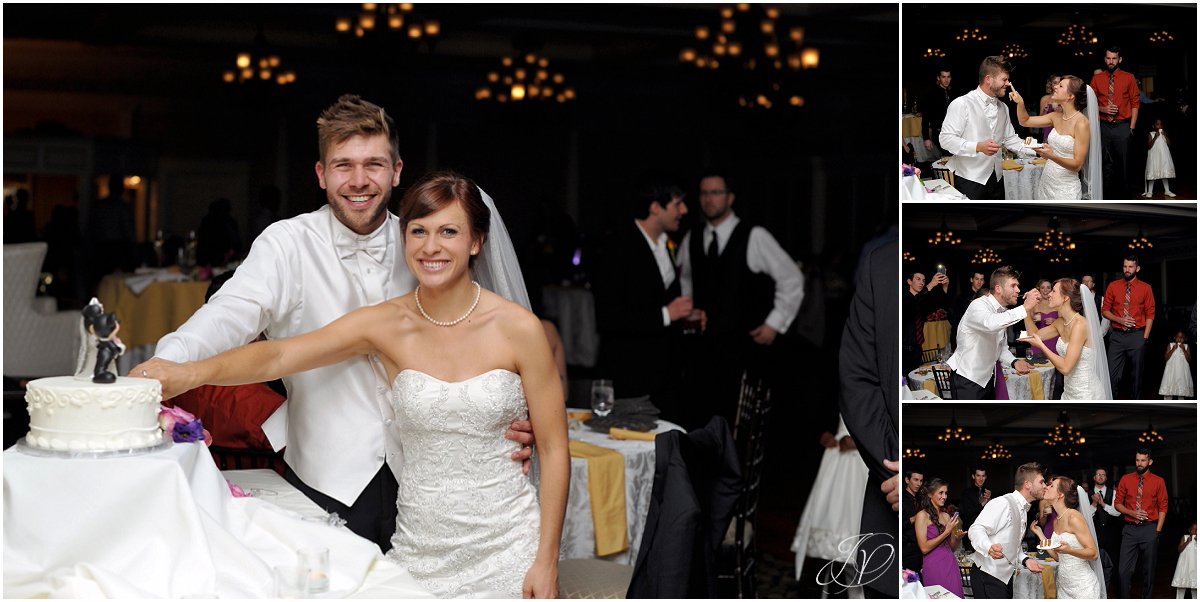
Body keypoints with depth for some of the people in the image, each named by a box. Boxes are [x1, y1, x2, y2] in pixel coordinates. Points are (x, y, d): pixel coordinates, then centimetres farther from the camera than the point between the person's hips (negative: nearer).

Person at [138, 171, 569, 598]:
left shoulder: (517, 329, -7)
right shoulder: (384, 325, -2)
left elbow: (553, 449, -3)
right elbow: (277, 357, -14)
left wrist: (546, 563, -7)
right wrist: (190, 374, -31)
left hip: (507, 547, -2)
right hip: (421, 546, 2)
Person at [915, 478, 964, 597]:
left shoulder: (946, 516, 13)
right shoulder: (923, 515, -5)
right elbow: (924, 548, -13)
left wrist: (957, 538, -2)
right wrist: (946, 532, -12)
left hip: (950, 564, 6)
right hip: (933, 566, -6)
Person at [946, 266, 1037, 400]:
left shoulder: (1003, 312, 7)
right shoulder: (978, 306, -20)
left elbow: (1001, 347, 13)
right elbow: (991, 324, -43)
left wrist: (1014, 362, -8)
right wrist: (1025, 308, -39)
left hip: (987, 378, 8)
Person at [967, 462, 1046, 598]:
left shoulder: (1022, 510, 17)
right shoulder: (1003, 504, -14)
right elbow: (976, 530, -25)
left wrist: (1025, 560, 6)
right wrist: (989, 548, -44)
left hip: (1005, 577, 9)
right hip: (987, 578, -9)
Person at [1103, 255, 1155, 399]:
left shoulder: (1146, 288, 3)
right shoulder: (1113, 286, 6)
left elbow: (1150, 314, 2)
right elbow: (1105, 310, 8)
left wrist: (1145, 337, -6)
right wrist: (1119, 320, -10)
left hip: (1137, 336, -1)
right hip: (1117, 336, 1)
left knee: (1136, 374, 7)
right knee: (1112, 374, -5)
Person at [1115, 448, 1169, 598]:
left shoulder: (1158, 482, 2)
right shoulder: (1125, 480, 5)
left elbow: (1163, 507, 3)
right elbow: (1117, 503, 9)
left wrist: (1158, 530, -4)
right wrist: (1132, 513, -9)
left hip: (1150, 529, -1)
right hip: (1130, 529, 1)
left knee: (1148, 570, 8)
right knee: (1124, 570, -6)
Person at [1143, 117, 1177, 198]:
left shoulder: (1164, 133, 8)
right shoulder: (1151, 134, -2)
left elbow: (1169, 144, 1)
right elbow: (1149, 146, -10)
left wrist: (1165, 136, -10)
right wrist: (1155, 137, -17)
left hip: (1164, 156, 3)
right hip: (1154, 156, -3)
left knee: (1165, 173, 6)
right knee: (1152, 173, -4)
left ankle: (1167, 190, 12)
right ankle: (1150, 191, 1)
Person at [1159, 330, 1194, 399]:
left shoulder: (1186, 346, 5)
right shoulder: (1170, 345, 3)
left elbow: (1189, 359, -2)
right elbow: (1166, 358, -3)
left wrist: (1184, 350, -11)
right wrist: (1173, 349, -12)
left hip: (1182, 371, 1)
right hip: (1172, 370, -1)